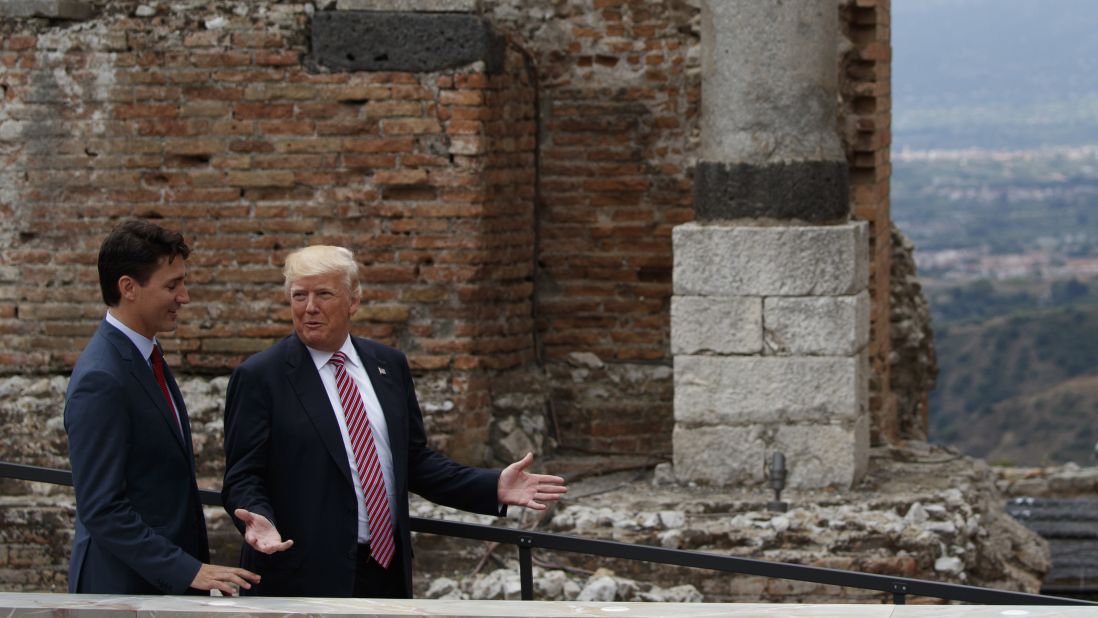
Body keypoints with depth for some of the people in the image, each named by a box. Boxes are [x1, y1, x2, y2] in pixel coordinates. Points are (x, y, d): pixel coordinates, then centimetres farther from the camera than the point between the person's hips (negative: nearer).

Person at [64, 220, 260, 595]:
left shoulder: (146, 359, 12)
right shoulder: (100, 381, -18)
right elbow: (101, 510, -22)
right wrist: (188, 571, -24)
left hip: (169, 581, 9)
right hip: (125, 588, -9)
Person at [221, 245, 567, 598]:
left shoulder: (389, 366, 9)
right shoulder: (259, 377, -5)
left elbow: (415, 462, 14)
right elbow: (242, 478, -7)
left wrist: (495, 488, 3)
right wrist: (259, 521, -28)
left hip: (387, 571, 5)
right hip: (303, 579, -5)